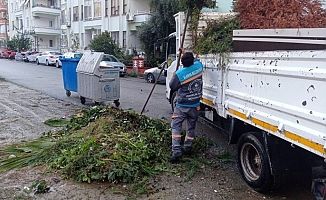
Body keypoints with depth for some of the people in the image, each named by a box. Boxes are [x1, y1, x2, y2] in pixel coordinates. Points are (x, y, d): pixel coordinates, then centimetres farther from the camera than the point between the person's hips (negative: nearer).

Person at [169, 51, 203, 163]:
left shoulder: (179, 74, -17)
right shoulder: (198, 66, -4)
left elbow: (172, 87, -4)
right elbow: (195, 61, 21)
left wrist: (174, 76, 12)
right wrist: (187, 54, 32)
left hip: (182, 106, -4)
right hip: (195, 106, 5)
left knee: (176, 126, 2)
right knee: (191, 127, 17)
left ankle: (176, 151, -8)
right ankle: (187, 149, 27)